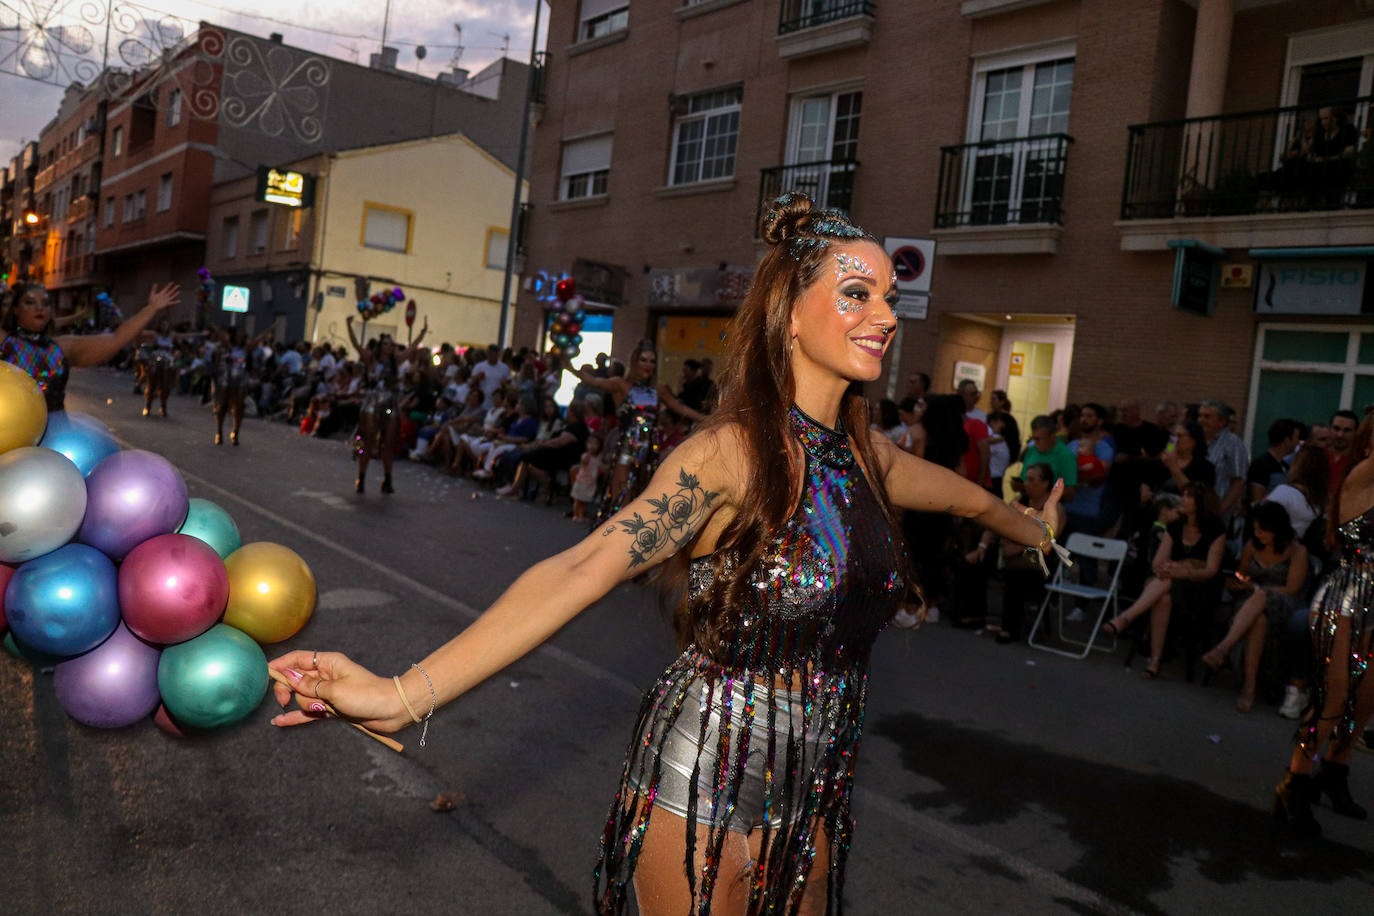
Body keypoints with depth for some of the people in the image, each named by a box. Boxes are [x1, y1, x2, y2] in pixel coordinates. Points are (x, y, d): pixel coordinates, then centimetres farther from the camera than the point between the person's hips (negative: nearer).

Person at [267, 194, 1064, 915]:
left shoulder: (865, 454, 2)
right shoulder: (729, 455, -20)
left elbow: (969, 497, 24)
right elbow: (587, 570, -33)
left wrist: (1036, 529, 42)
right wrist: (405, 695, -43)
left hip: (814, 788, 7)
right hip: (711, 776, -6)